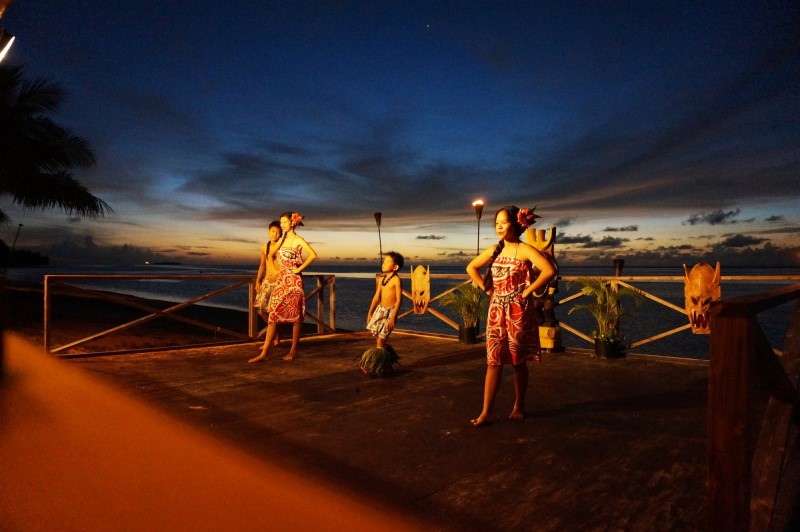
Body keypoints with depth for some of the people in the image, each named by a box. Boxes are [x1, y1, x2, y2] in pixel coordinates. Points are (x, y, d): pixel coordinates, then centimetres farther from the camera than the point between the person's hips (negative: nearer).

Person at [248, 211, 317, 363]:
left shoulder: (298, 239, -6)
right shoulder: (282, 239, 14)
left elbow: (313, 255, -19)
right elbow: (270, 255, 27)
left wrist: (299, 268, -14)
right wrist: (277, 269, 15)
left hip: (293, 281, -6)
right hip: (280, 280, 7)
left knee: (296, 316, 3)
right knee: (272, 314, 0)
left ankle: (293, 350, 12)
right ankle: (265, 352, 0)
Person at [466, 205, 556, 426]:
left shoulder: (525, 250, -8)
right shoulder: (494, 250, 8)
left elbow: (549, 270, -21)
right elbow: (471, 268, 18)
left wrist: (528, 291, -15)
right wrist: (487, 289, 7)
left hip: (518, 311, -4)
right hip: (496, 311, 5)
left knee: (518, 361, 7)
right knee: (494, 361, 2)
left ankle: (519, 407, 23)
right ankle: (487, 412, 4)